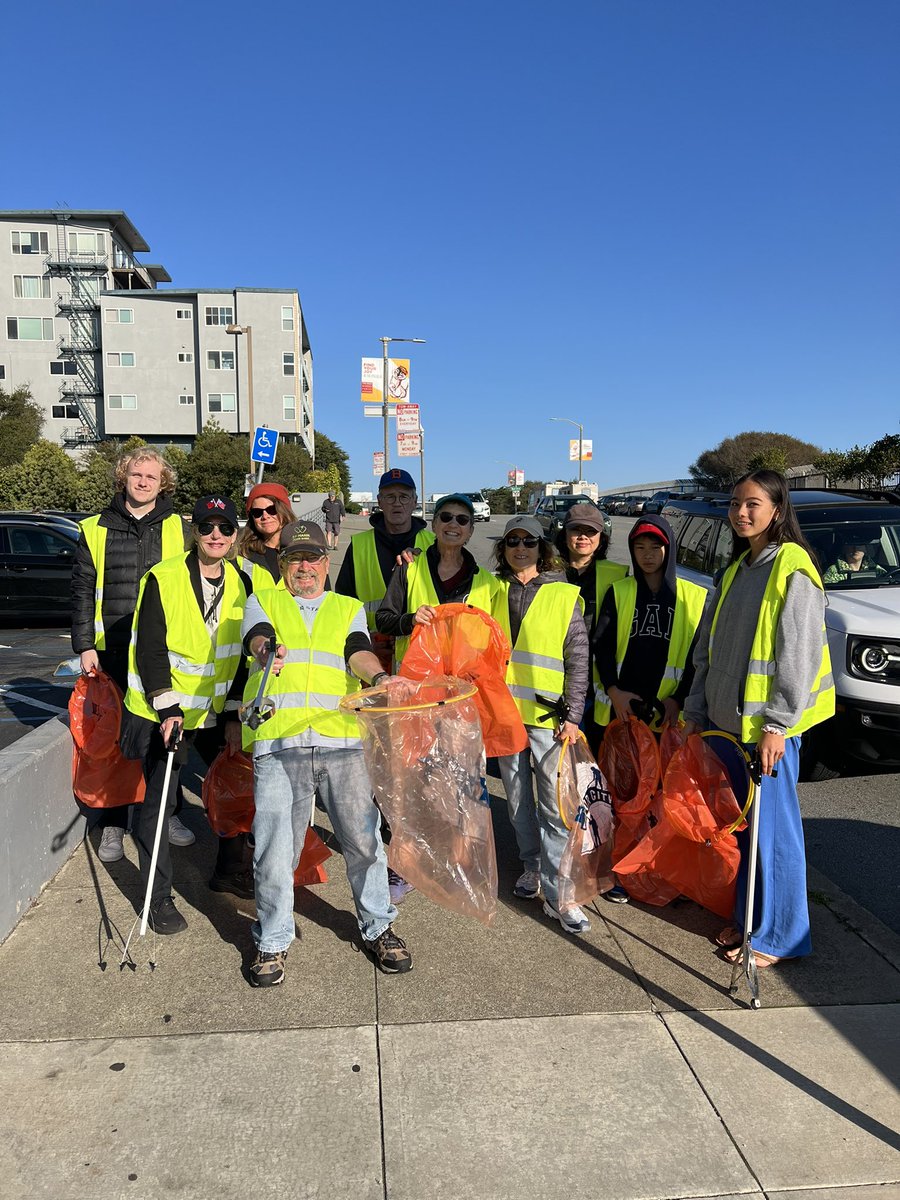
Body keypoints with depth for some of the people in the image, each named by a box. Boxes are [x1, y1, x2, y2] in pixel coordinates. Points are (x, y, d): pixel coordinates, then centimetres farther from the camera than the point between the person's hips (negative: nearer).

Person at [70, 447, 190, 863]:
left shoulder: (179, 529, 5)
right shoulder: (96, 530, 5)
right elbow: (82, 592, 5)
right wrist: (85, 646, -2)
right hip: (112, 651, 0)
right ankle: (112, 825, 18)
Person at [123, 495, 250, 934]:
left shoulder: (241, 584, 1)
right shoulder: (163, 579, -12)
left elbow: (243, 656, 4)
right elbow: (150, 650, -14)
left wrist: (234, 715, 1)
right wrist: (167, 709, -20)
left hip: (218, 712, 4)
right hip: (162, 712, -4)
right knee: (157, 801, 1)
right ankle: (158, 897, 16)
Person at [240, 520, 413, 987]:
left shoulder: (349, 608, 22)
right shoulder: (263, 603, 19)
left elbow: (359, 651, 3)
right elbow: (257, 635, -3)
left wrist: (379, 677, -21)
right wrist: (266, 649, -29)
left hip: (343, 740, 1)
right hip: (279, 743, -1)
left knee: (364, 839, 3)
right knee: (273, 851, 0)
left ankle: (377, 928, 24)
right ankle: (272, 942, 22)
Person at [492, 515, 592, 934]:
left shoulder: (565, 595, -1)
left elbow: (579, 660, -2)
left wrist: (572, 715, -7)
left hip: (548, 714, -3)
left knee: (556, 803, -6)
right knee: (518, 797, 13)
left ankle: (557, 892, 0)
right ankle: (531, 865, 30)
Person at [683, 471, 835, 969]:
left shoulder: (792, 567, -11)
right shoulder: (736, 569, 14)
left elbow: (799, 652, -16)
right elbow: (708, 647, 15)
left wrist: (777, 724, -18)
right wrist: (697, 711, 12)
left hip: (767, 724, -7)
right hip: (728, 720, 8)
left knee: (773, 827, 2)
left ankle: (779, 936, 16)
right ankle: (747, 919, 29)